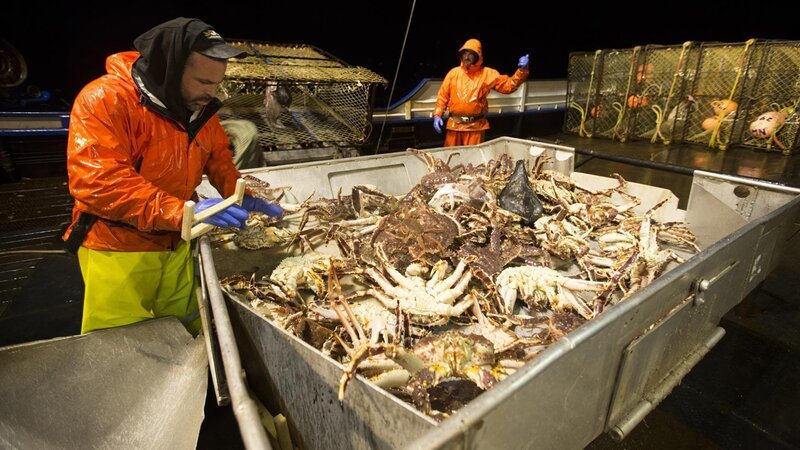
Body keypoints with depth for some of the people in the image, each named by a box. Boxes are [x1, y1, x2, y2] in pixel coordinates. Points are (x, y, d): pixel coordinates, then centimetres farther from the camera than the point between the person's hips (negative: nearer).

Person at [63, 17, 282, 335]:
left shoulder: (199, 108, 3)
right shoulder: (106, 100, -19)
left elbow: (219, 160, 14)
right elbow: (97, 182, -28)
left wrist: (245, 197, -4)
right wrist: (184, 211, -35)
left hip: (176, 245, 6)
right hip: (118, 250, -5)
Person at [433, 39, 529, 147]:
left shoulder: (487, 74, 1)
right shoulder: (453, 73, 5)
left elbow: (508, 85, 0)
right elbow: (442, 96, 7)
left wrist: (522, 70, -14)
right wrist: (437, 115, -4)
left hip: (475, 126, -1)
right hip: (454, 125, 2)